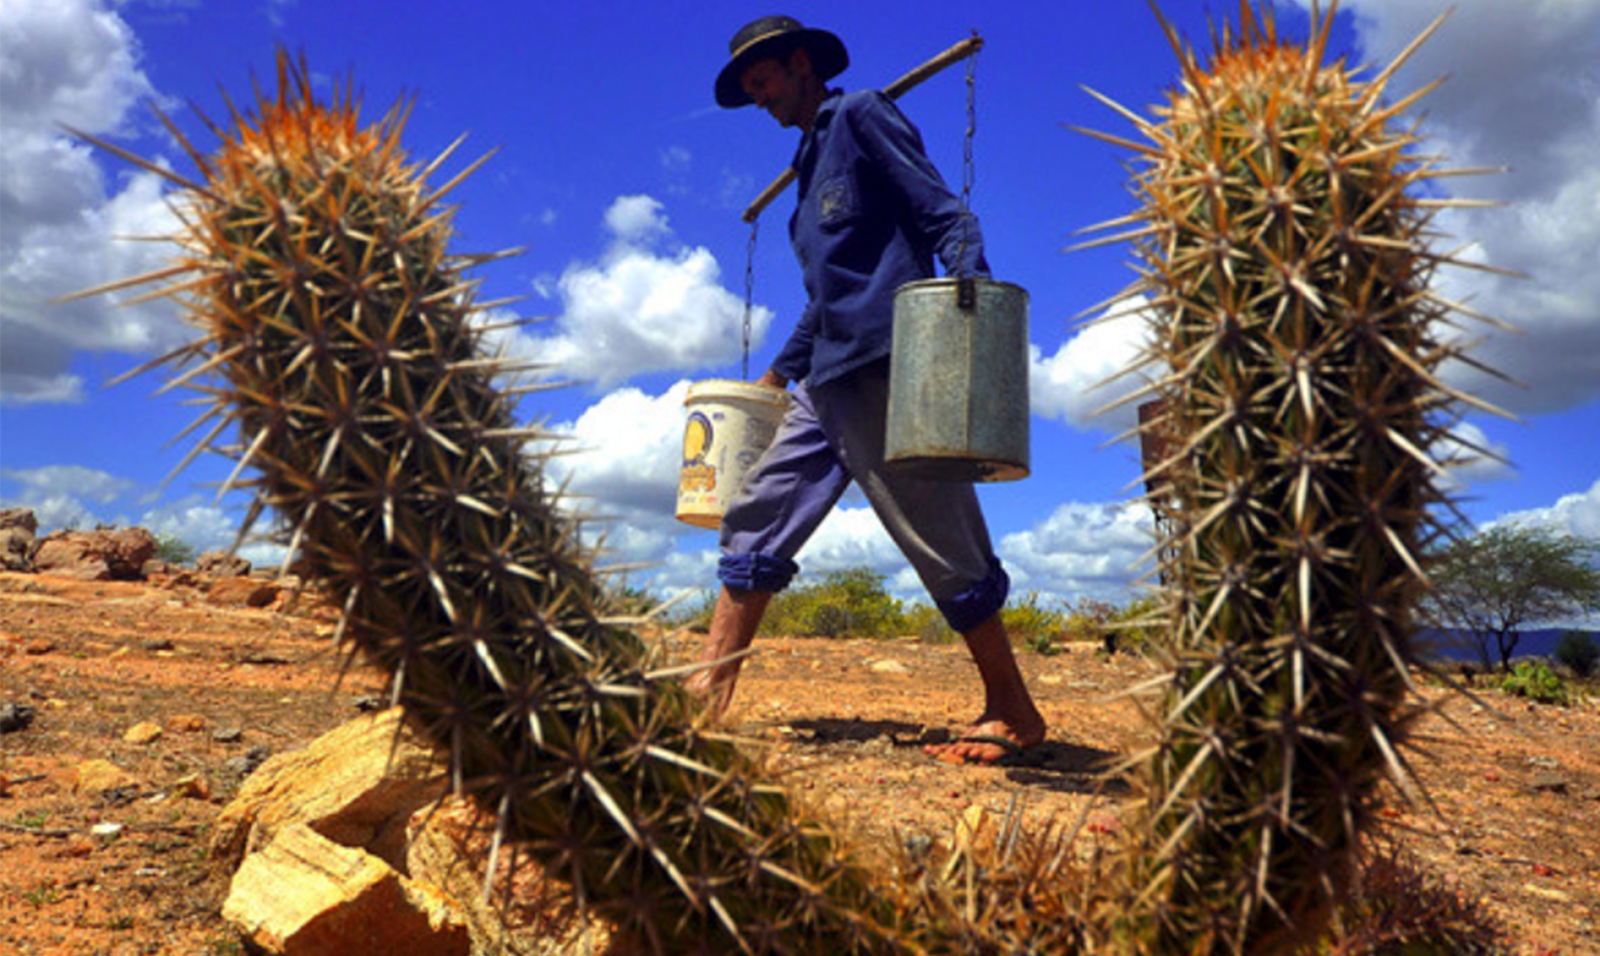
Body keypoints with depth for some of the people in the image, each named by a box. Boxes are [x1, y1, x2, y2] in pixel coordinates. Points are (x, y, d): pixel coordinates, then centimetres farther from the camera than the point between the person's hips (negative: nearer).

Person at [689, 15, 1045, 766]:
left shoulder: (861, 117, 5)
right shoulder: (811, 165, 28)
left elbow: (942, 214, -7)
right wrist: (779, 373, 31)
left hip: (887, 364, -9)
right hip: (828, 380, 9)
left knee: (940, 541, -7)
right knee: (757, 515, 4)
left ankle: (1013, 713, 5)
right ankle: (706, 692, 8)